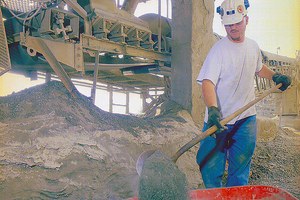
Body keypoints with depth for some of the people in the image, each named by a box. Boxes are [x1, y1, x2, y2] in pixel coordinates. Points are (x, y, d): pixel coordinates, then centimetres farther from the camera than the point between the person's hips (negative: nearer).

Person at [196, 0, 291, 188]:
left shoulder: (253, 46, 6)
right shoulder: (219, 49, -13)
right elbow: (208, 82, -23)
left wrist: (275, 76, 11)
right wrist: (212, 109, -38)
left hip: (247, 118, 5)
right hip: (220, 119, -5)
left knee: (241, 168, 13)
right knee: (211, 167, -1)